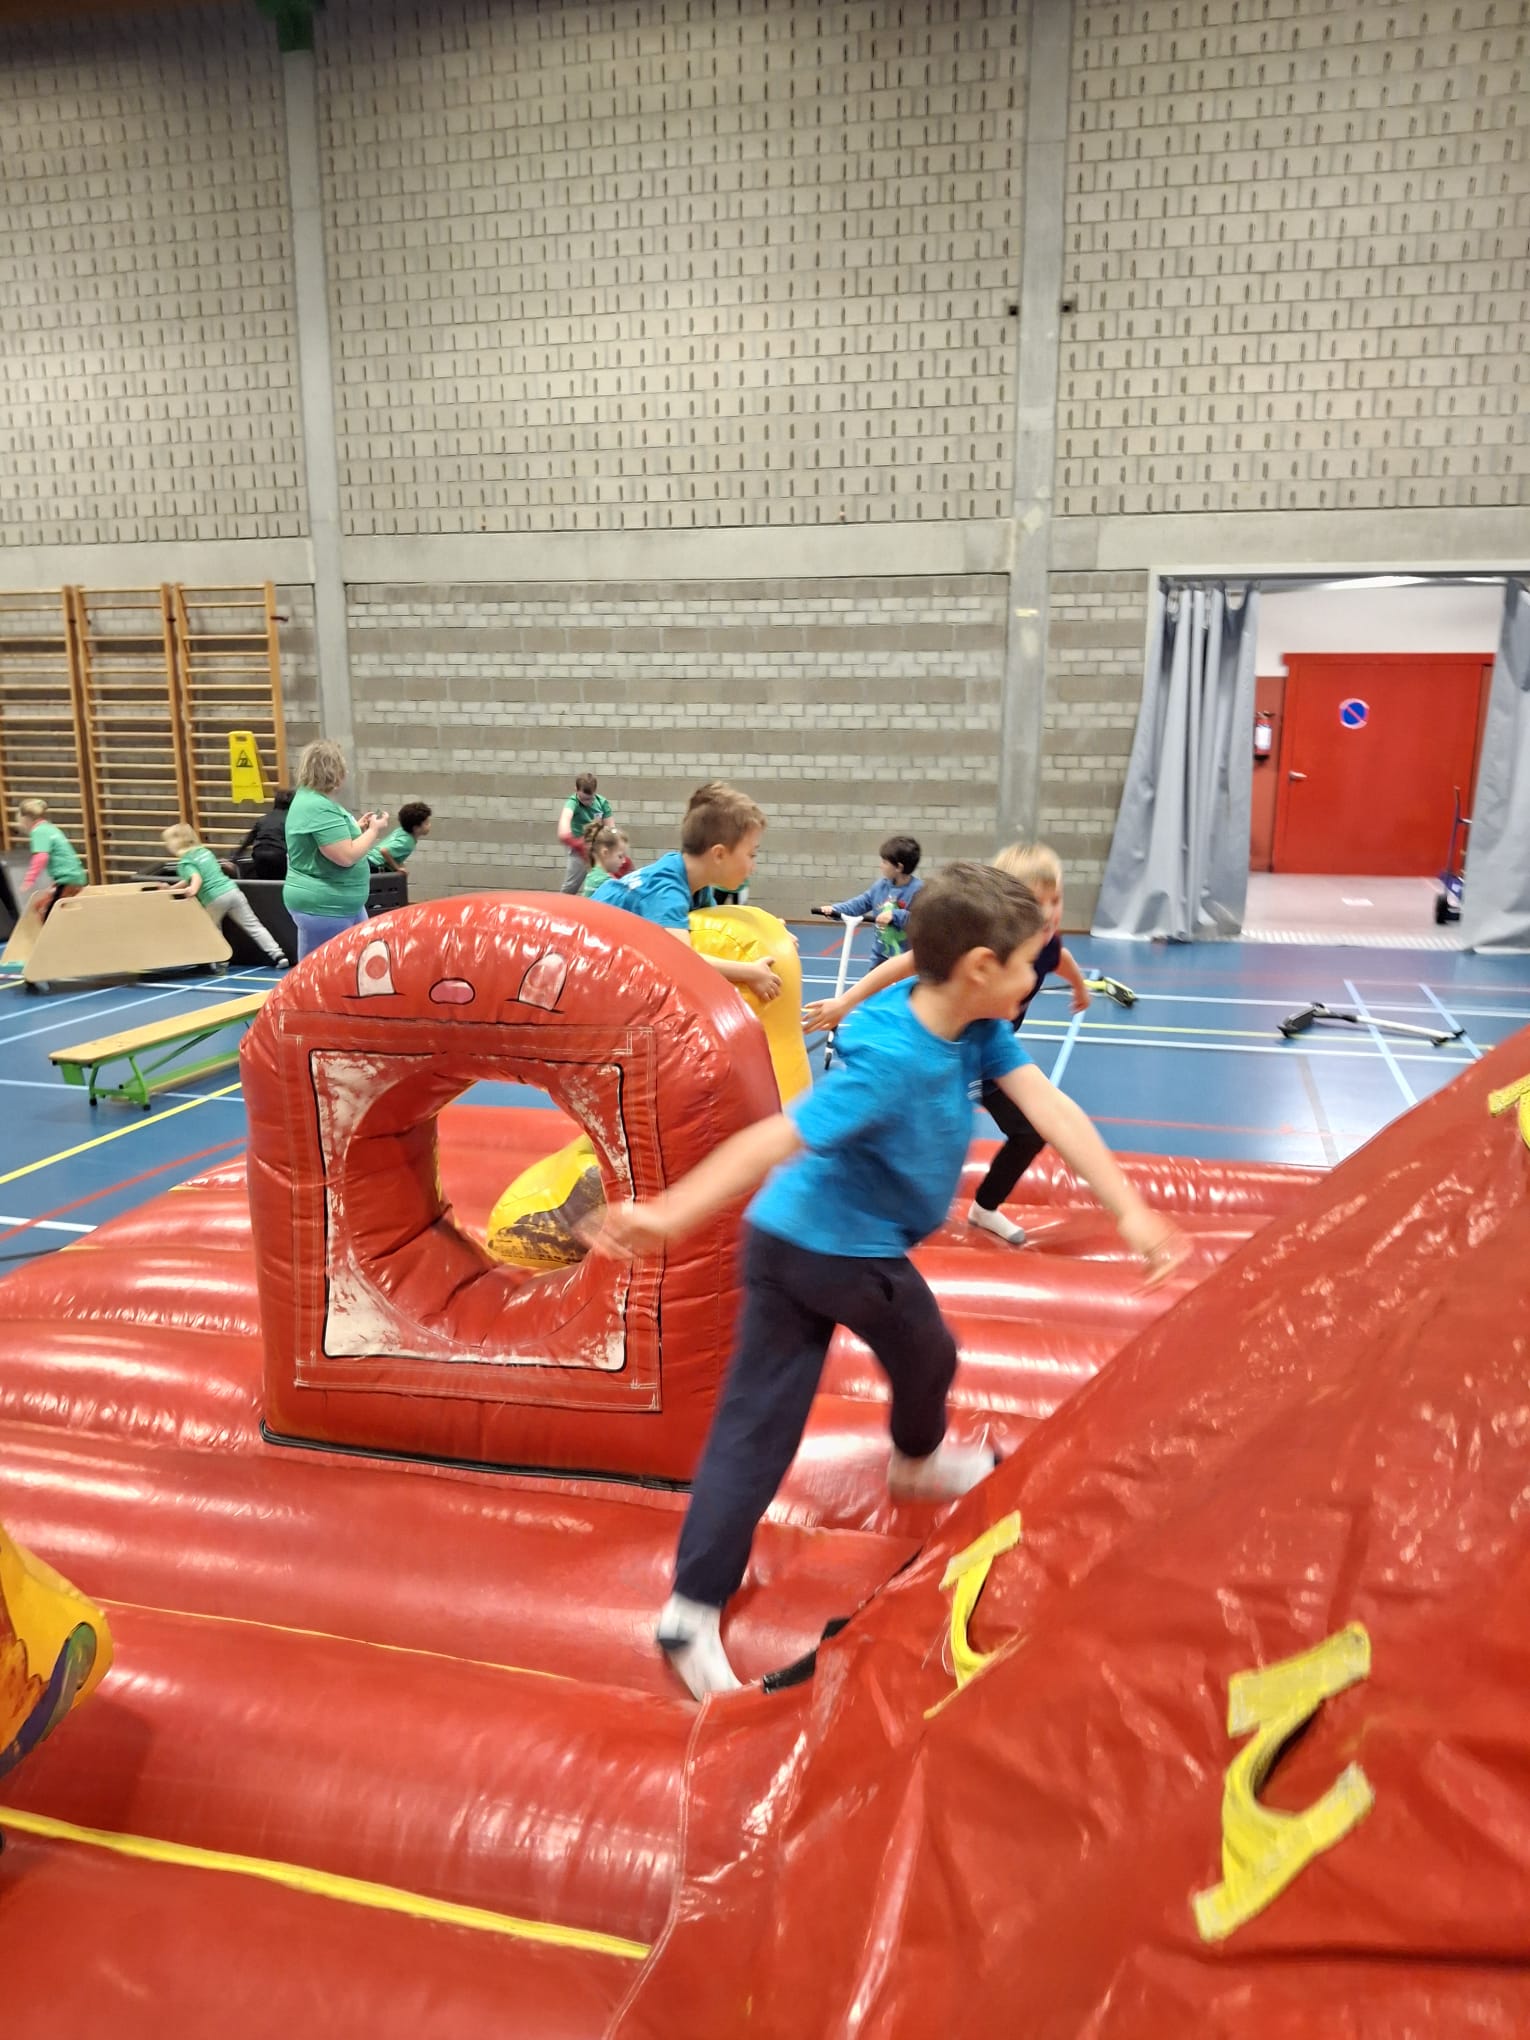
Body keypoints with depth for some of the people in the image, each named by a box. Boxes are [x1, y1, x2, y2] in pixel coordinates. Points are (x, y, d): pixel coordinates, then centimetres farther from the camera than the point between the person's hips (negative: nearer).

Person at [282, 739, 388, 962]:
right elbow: (346, 856, -25)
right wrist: (373, 830, -12)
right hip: (322, 908, -11)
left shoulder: (311, 800, 11)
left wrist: (358, 828, 12)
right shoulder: (319, 808, -22)